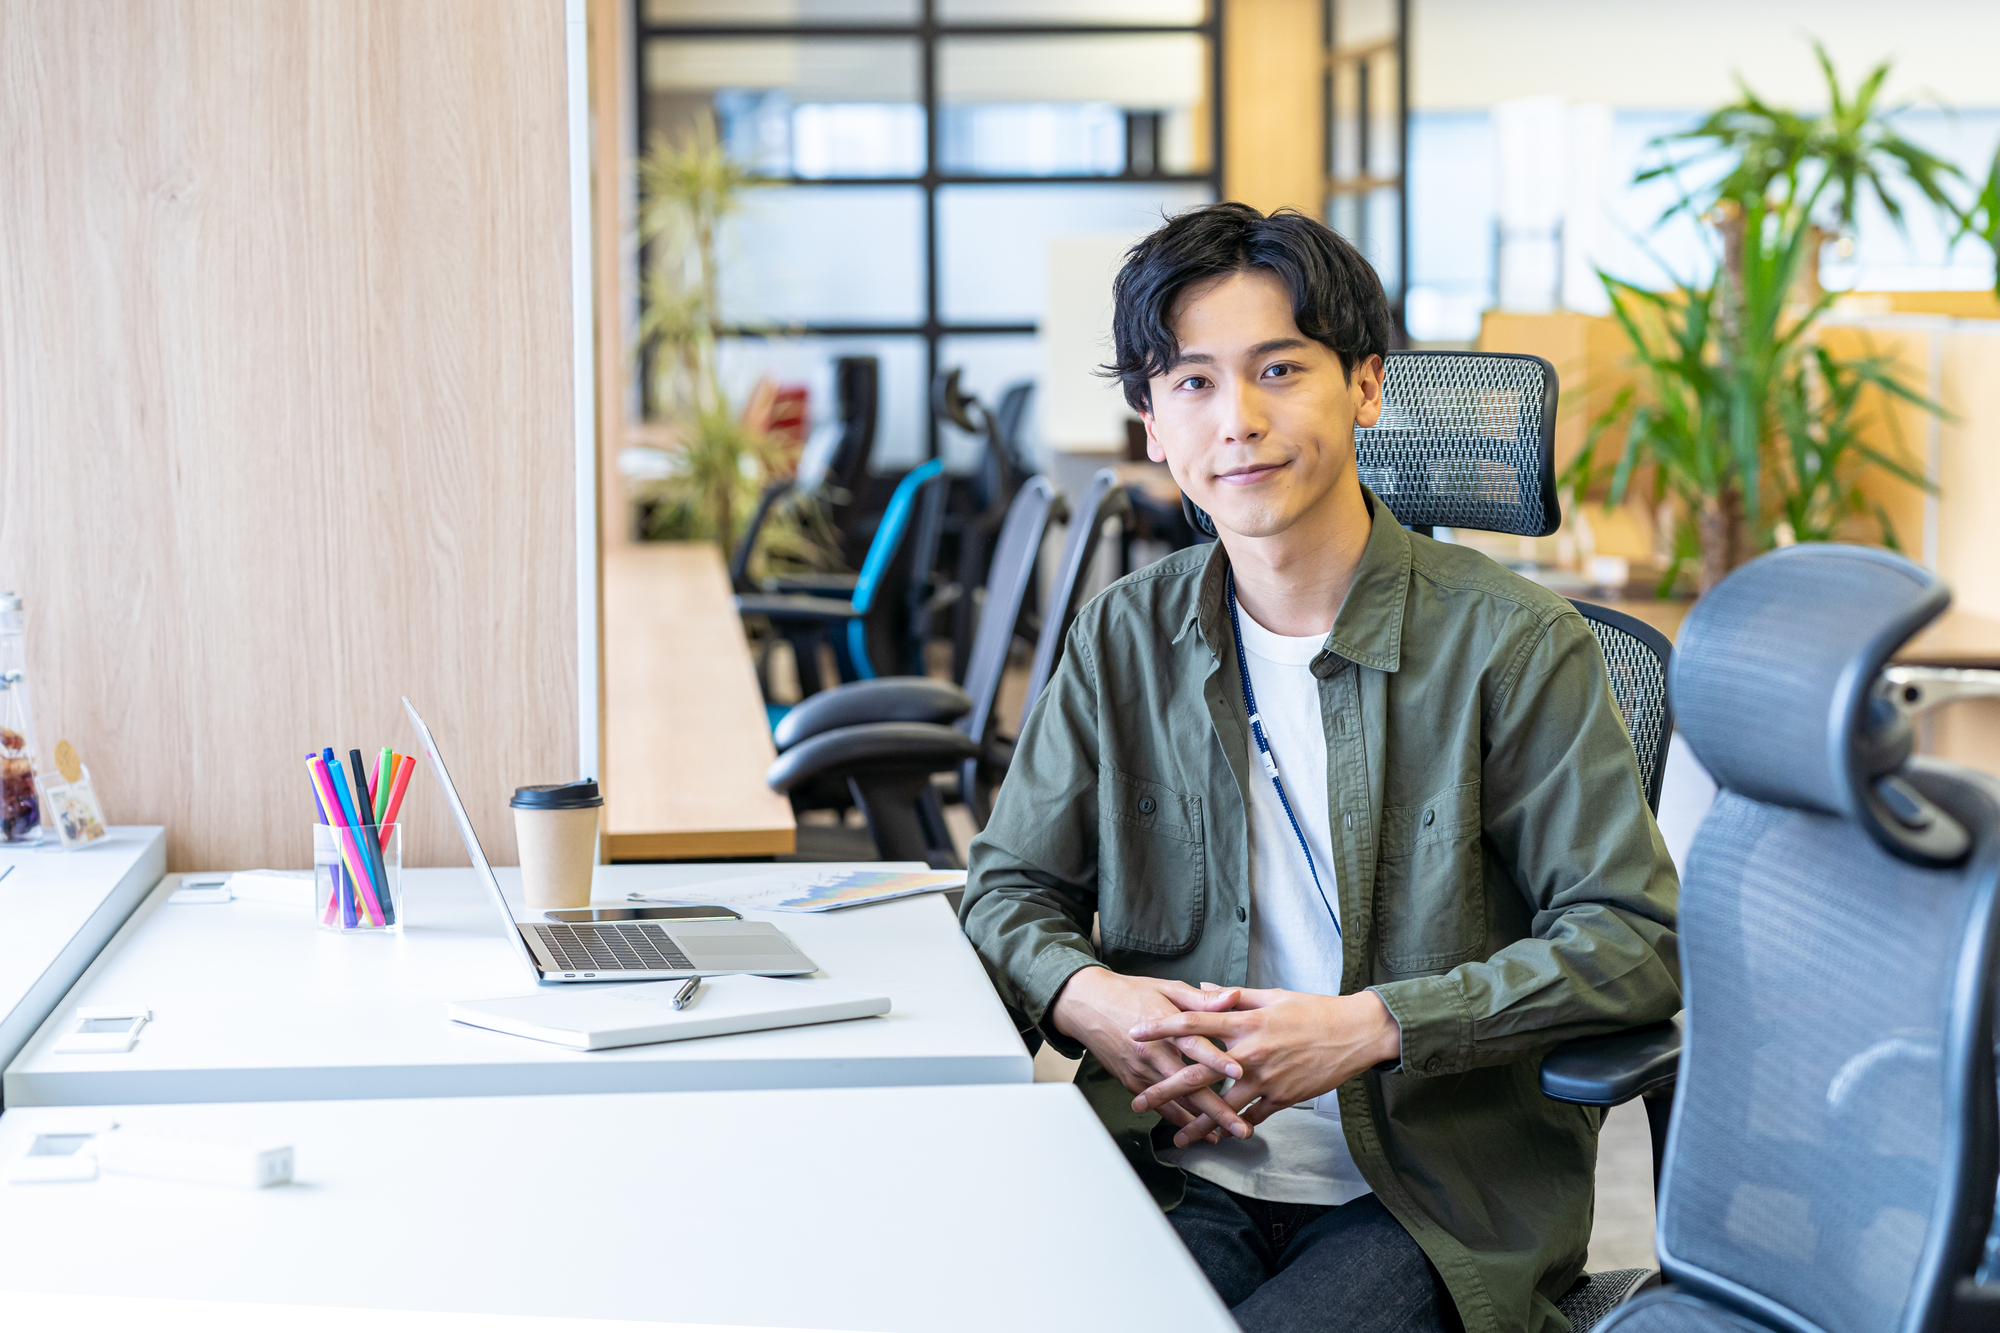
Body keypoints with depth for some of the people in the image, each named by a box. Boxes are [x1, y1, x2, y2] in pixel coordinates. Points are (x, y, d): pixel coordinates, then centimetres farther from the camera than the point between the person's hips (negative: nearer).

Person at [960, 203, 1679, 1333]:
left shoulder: (1513, 644, -4)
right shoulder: (1125, 639, 9)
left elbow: (1631, 942, -6)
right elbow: (1009, 889, 16)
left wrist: (1370, 1027, -17)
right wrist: (1086, 997, -8)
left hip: (1437, 1201, -2)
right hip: (1184, 1166, 3)